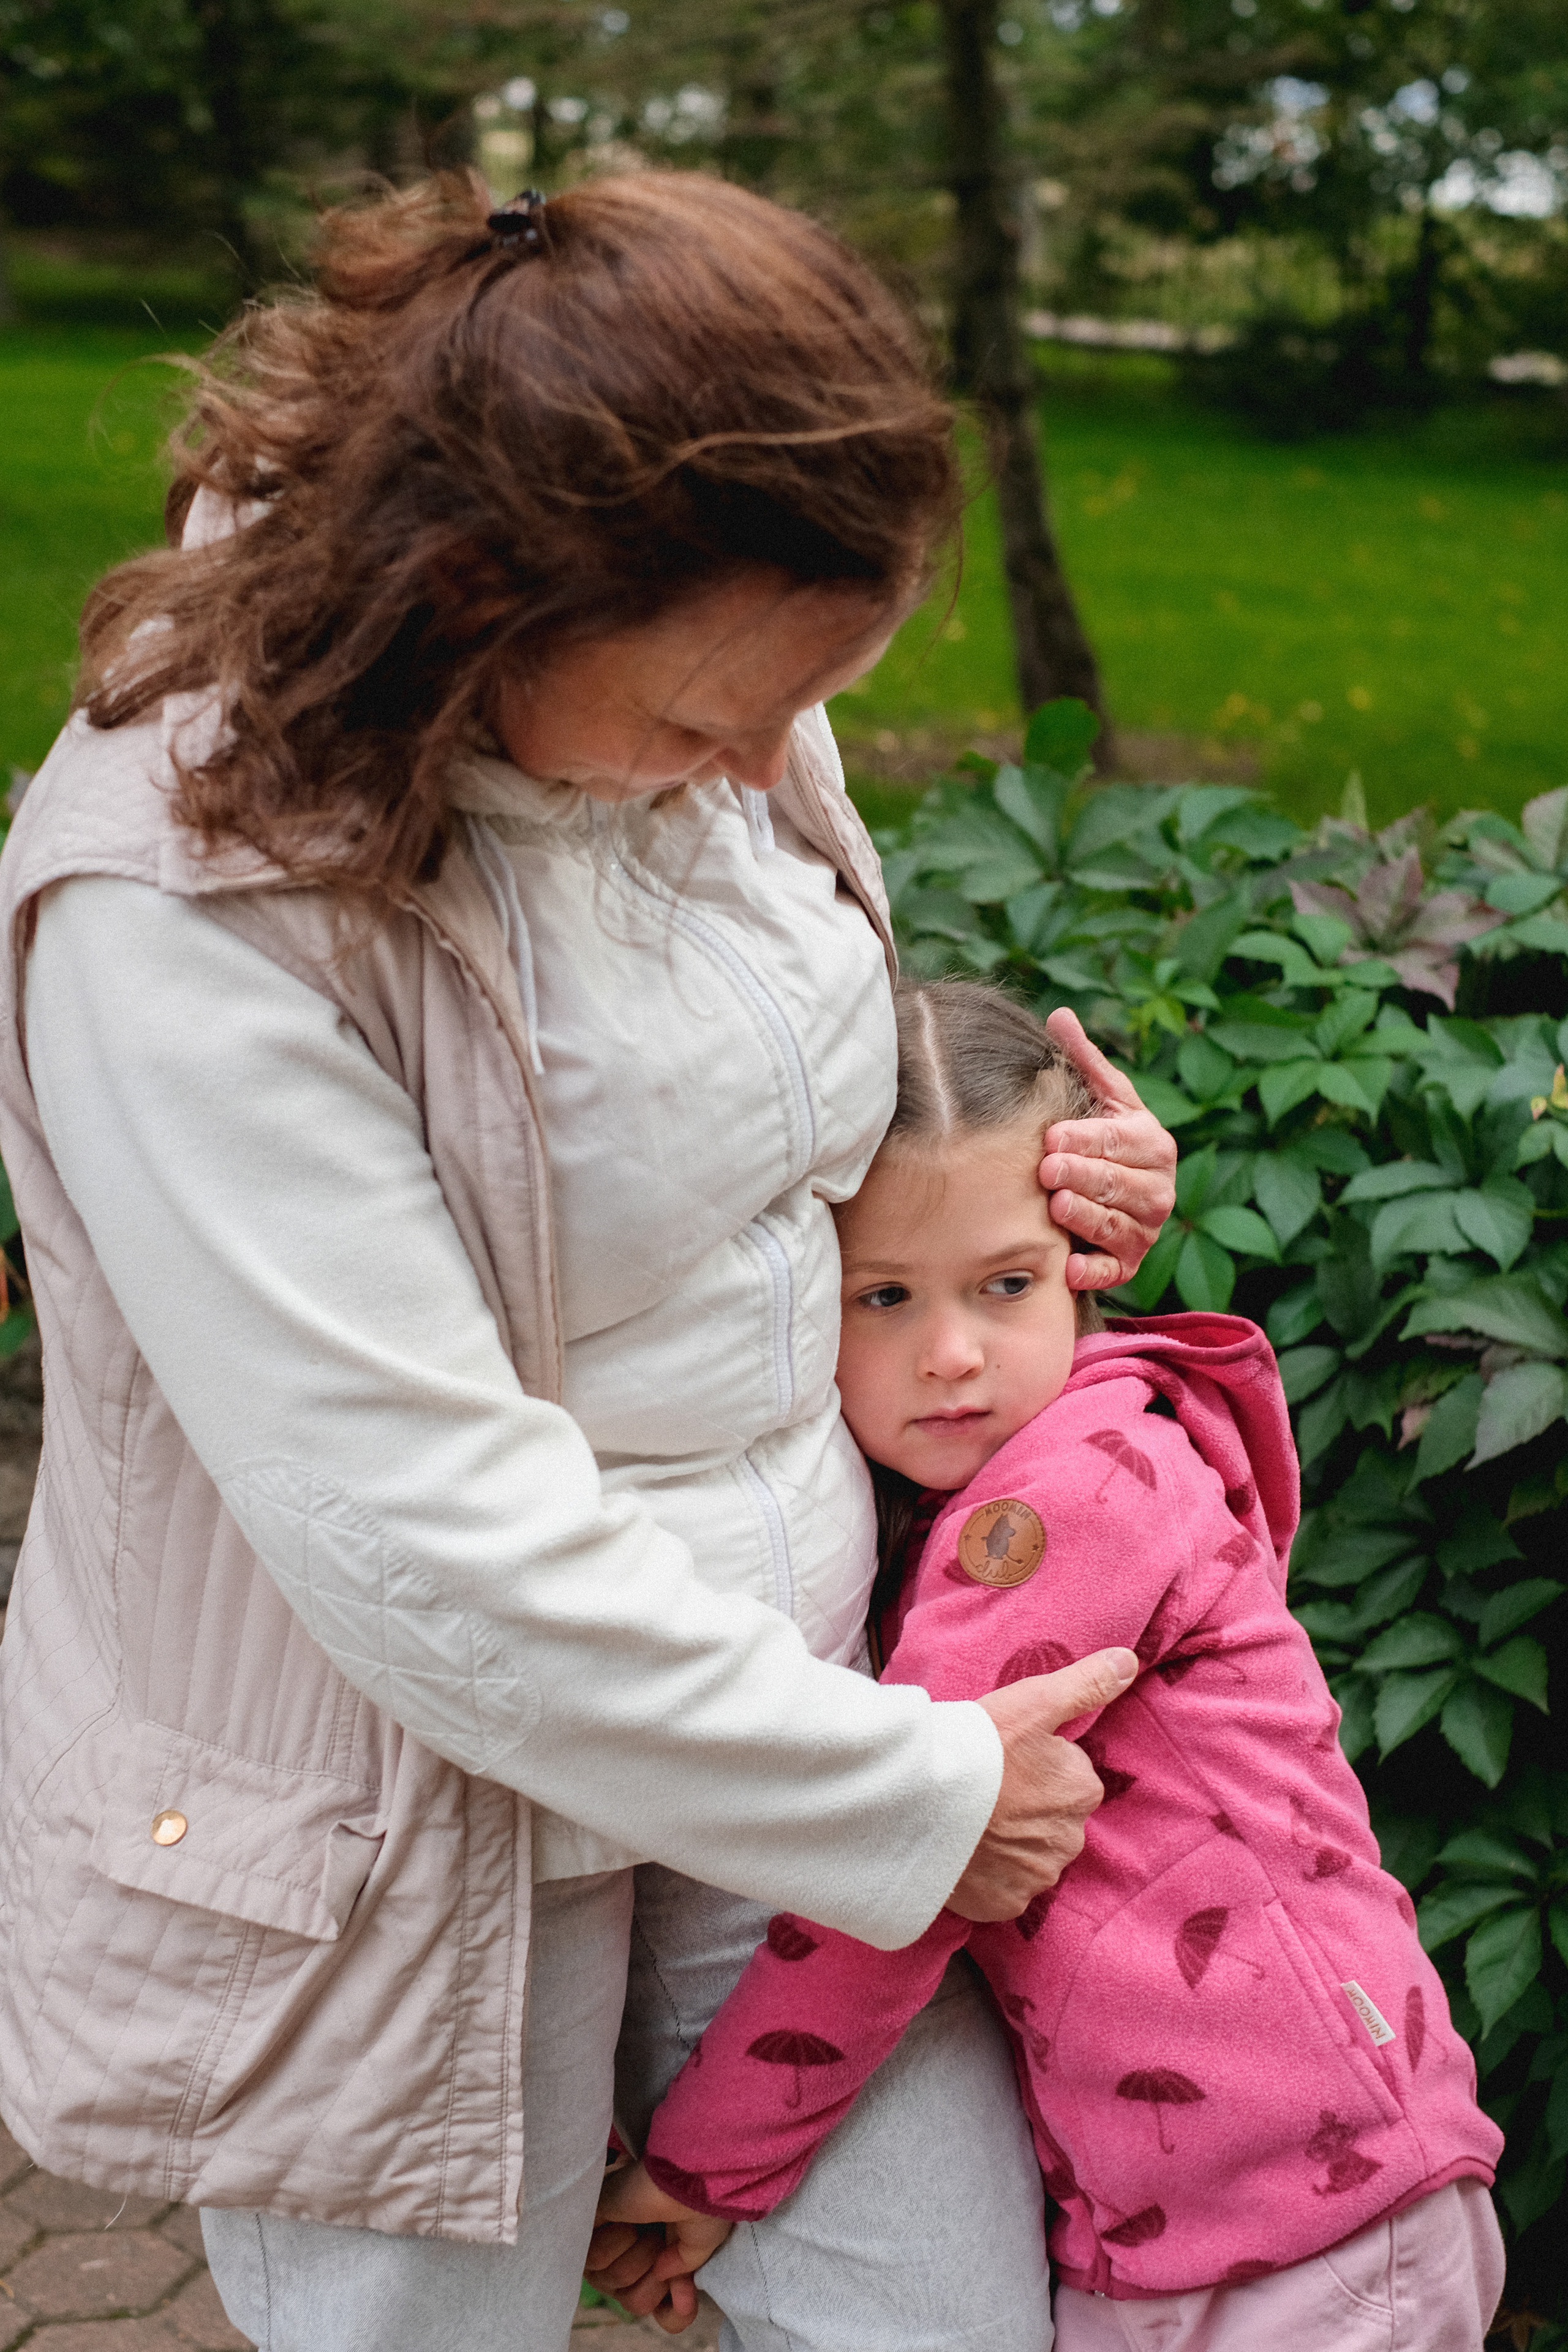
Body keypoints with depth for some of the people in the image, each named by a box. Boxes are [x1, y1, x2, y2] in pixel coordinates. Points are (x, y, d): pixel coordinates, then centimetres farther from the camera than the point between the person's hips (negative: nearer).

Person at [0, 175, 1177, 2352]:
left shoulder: (719, 699, -4)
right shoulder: (184, 899, -26)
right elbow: (420, 1536, -26)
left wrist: (1015, 1175, -3)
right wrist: (908, 1793, -18)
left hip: (787, 1684, 6)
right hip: (405, 1834, -5)